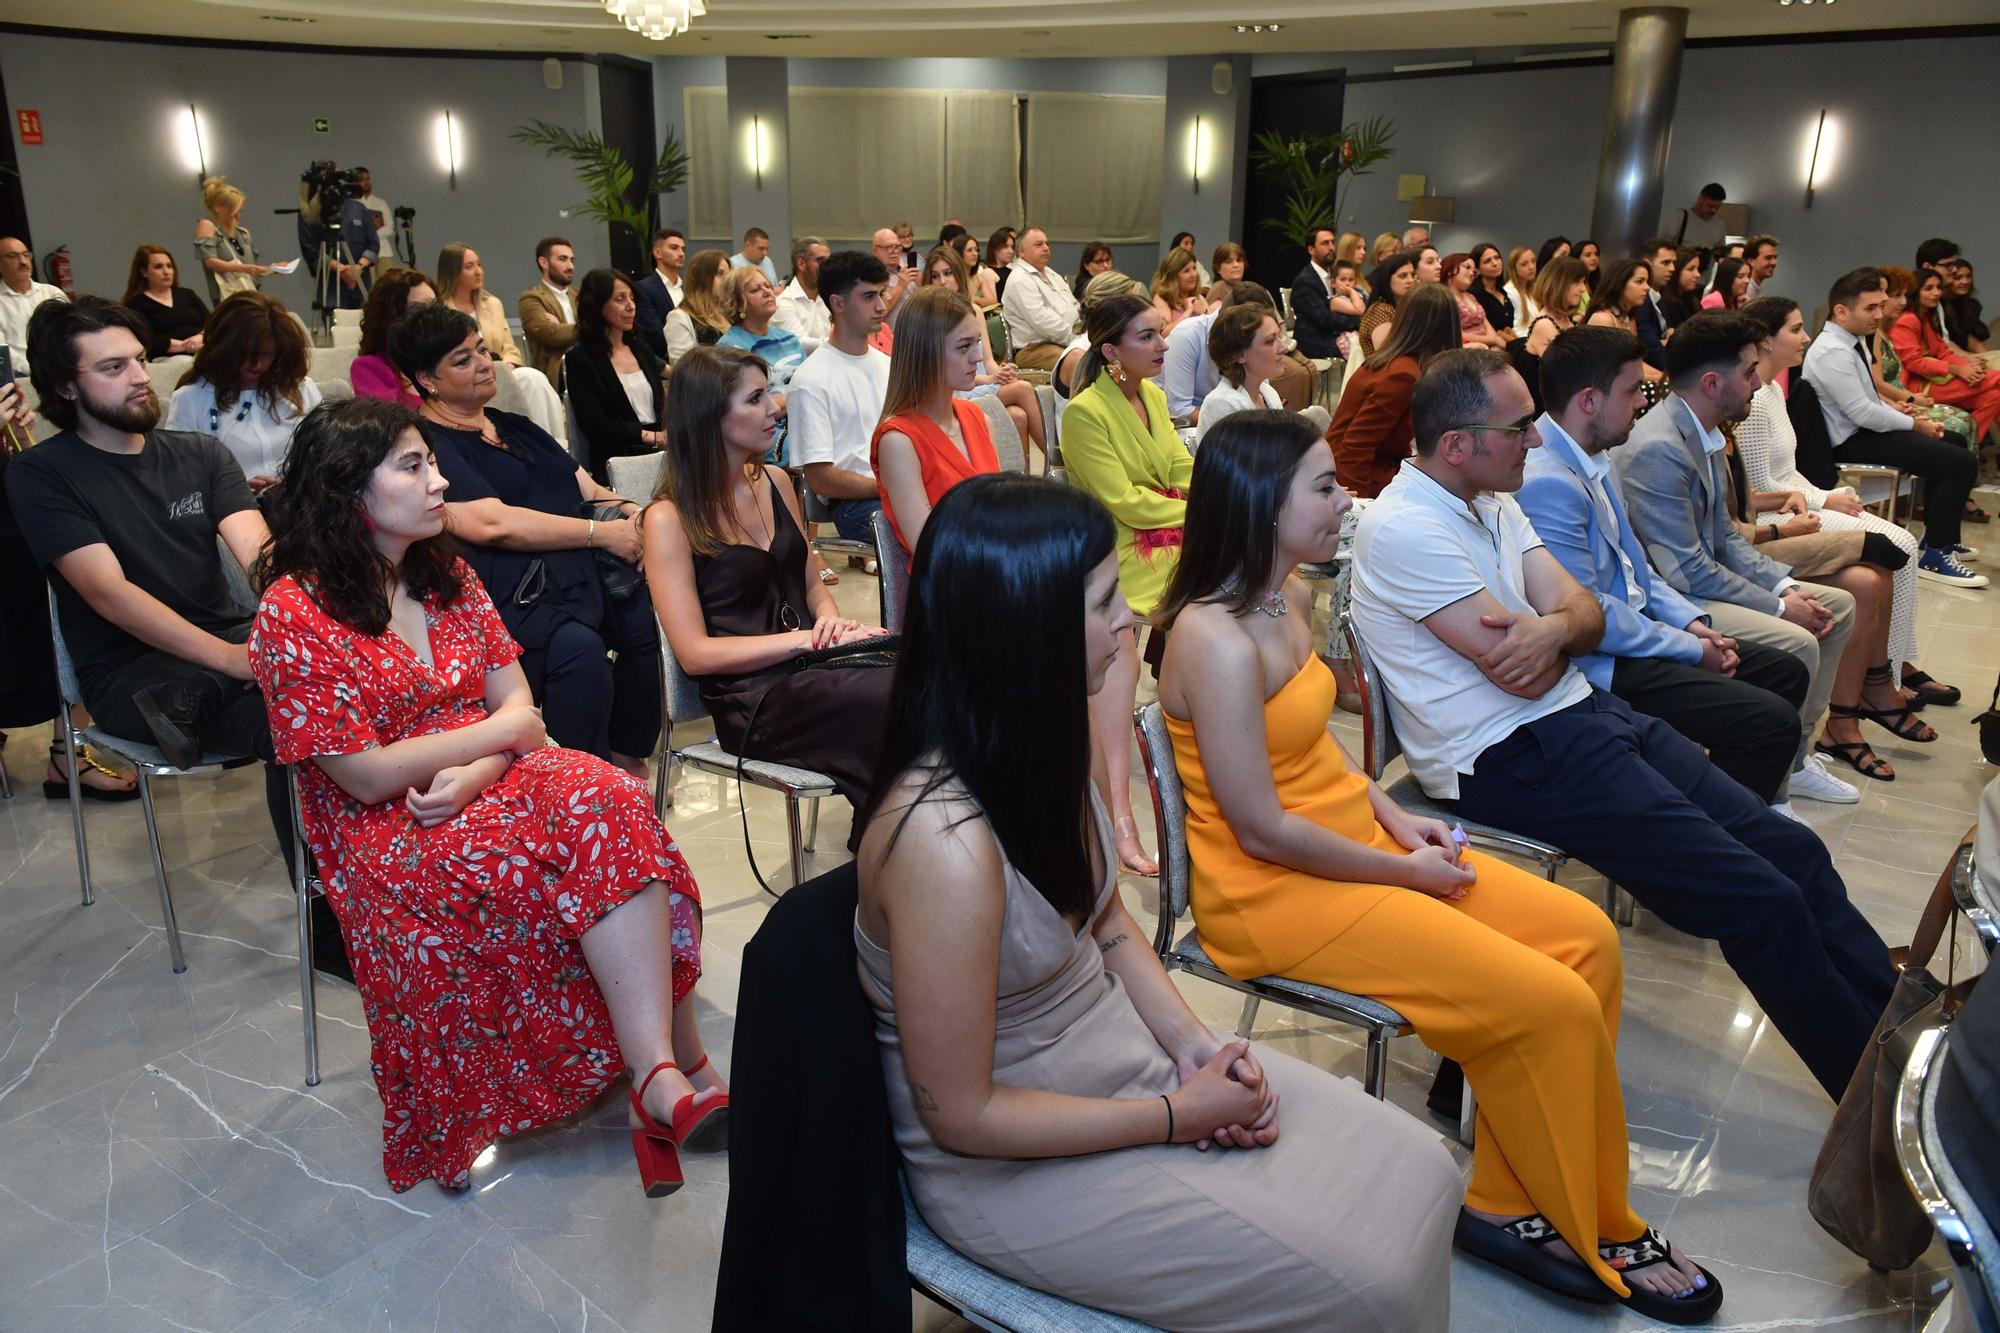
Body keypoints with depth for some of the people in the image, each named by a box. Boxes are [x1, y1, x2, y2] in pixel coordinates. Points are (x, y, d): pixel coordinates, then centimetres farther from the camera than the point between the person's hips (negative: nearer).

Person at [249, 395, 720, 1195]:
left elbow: (516, 700, 5)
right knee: (603, 830, -30)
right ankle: (681, 1072, -27)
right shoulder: (294, 614, -9)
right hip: (387, 832, -5)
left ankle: (662, 1079, -31)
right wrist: (497, 730, -7)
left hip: (489, 786, 6)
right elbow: (367, 775, -13)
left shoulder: (445, 575, 10)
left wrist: (474, 772, -16)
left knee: (610, 799, -28)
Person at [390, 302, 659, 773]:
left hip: (578, 572, 7)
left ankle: (627, 758, -3)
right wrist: (602, 532, -12)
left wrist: (632, 514, -2)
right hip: (510, 591, -7)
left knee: (653, 617, -24)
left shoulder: (515, 426, 26)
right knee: (577, 648, -37)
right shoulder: (426, 446, 1)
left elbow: (587, 490, 22)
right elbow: (492, 524, -13)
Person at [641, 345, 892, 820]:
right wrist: (806, 639, -15)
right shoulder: (670, 520, -6)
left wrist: (830, 620, -2)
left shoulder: (775, 483, 12)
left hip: (808, 671, 6)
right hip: (752, 701, -6)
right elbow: (695, 653, -10)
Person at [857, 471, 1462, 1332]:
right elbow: (962, 1115, -23)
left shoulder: (1043, 744, -6)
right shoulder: (945, 845, -32)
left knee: (1417, 1170, 6)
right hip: (1015, 1160, -7)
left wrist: (1193, 1042, -5)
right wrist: (1180, 1116, -15)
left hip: (1124, 1052, 8)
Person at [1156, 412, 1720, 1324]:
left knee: (1586, 937, 2)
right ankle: (1596, 1239, 15)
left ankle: (1509, 1204, 11)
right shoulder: (1219, 641, -24)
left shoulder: (1292, 598, 5)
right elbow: (1262, 832, -22)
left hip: (1356, 839, 10)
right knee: (1554, 1003, -12)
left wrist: (1390, 813, 4)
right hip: (1276, 892, -10)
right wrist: (1404, 870, -11)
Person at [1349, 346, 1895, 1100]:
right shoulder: (1403, 528, -17)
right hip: (1511, 758, -9)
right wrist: (1560, 630, 4)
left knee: (1791, 848, 3)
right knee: (1763, 902, -12)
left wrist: (1553, 628, -18)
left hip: (1582, 713, 9)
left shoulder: (1490, 503, 13)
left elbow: (1588, 615, 7)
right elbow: (1518, 672, -19)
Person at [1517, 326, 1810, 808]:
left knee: (1787, 674, 16)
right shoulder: (1549, 483, -25)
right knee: (1771, 722, -17)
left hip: (1636, 631, 11)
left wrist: (1693, 623, 5)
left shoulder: (1593, 457, 8)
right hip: (1601, 665, -11)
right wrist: (1691, 650, -12)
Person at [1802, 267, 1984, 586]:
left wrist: (1902, 415, 2)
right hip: (1851, 443, -11)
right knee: (1962, 463, -16)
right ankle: (1932, 555, -6)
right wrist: (1915, 425, -12)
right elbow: (1862, 412, -24)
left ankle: (1941, 538, 34)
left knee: (1950, 442, 25)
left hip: (1865, 428, 11)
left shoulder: (1854, 339, 9)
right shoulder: (1832, 352, -22)